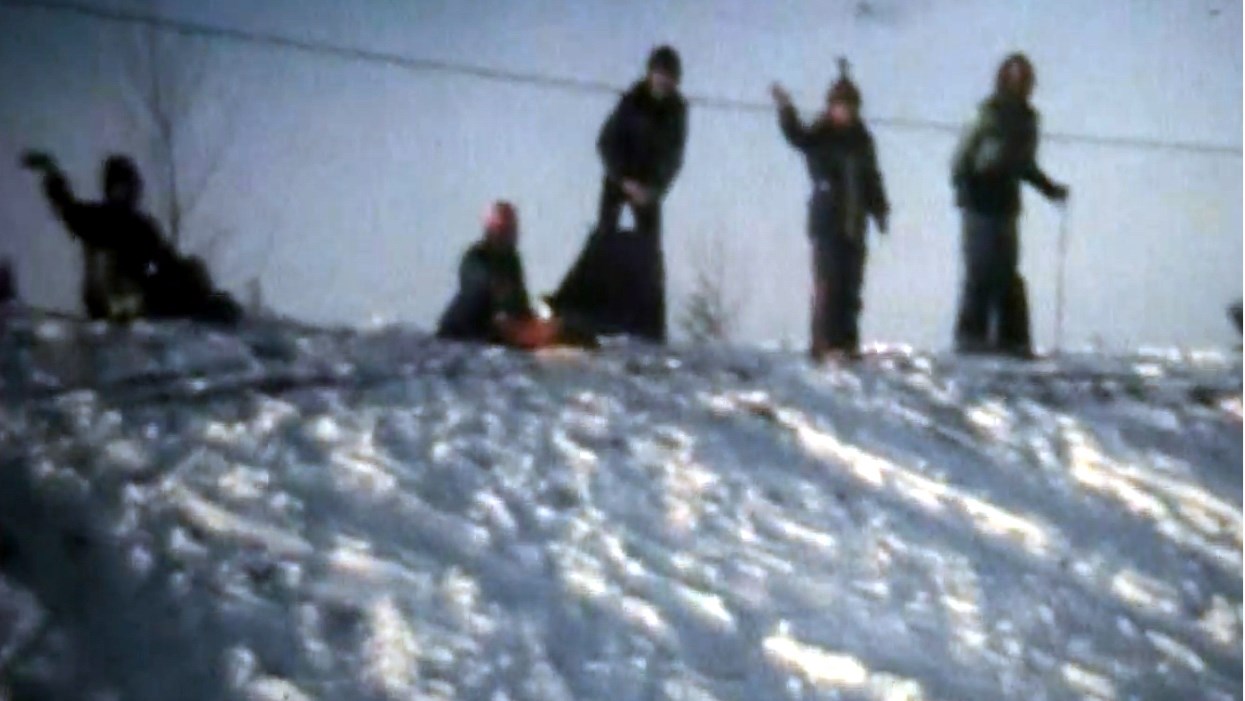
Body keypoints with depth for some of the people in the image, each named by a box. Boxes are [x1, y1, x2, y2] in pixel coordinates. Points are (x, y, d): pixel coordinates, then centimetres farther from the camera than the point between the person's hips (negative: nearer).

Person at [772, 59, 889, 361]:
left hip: (854, 223, 6)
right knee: (828, 281, -11)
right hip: (827, 221, -6)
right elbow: (796, 135, -26)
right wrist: (786, 110, -43)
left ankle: (847, 341, 16)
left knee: (851, 283, 9)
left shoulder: (862, 139, 12)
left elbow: (872, 179, 20)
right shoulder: (819, 137, -5)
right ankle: (824, 343, -11)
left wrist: (880, 210, 16)